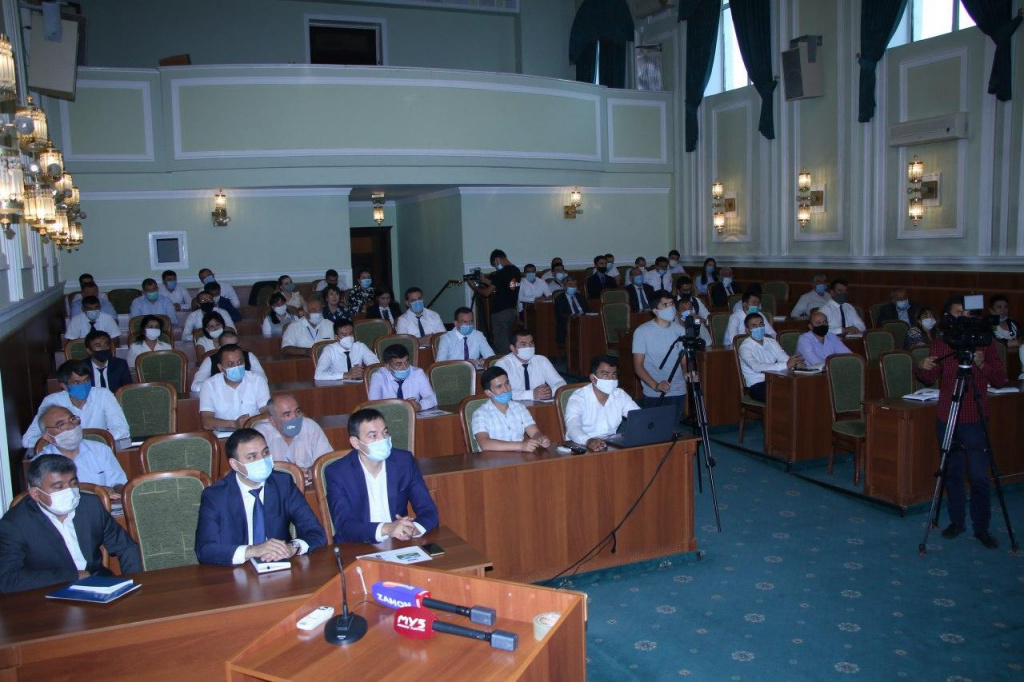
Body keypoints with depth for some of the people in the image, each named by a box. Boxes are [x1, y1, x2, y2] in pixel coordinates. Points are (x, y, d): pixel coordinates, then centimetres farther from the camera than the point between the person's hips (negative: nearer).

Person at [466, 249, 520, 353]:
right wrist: (488, 282, 17)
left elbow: (487, 293, -12)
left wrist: (474, 287, 4)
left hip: (500, 312, -8)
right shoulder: (516, 271, 7)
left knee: (501, 344, -3)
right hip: (512, 311, 8)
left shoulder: (501, 273, -16)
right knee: (508, 342, 16)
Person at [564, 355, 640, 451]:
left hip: (612, 447, 4)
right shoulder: (577, 399, -10)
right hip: (583, 448, -4)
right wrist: (588, 441, -46)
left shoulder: (621, 395, 7)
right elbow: (573, 427, -25)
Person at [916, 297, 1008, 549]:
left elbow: (1001, 380, -1)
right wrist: (923, 367, -21)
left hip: (975, 420, -2)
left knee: (979, 476, -3)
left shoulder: (984, 342, 0)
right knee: (952, 473, 10)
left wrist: (983, 365, -19)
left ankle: (982, 528, 9)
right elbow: (931, 378, 1)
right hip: (947, 418, 2)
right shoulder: (940, 344, 5)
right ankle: (956, 521, 23)